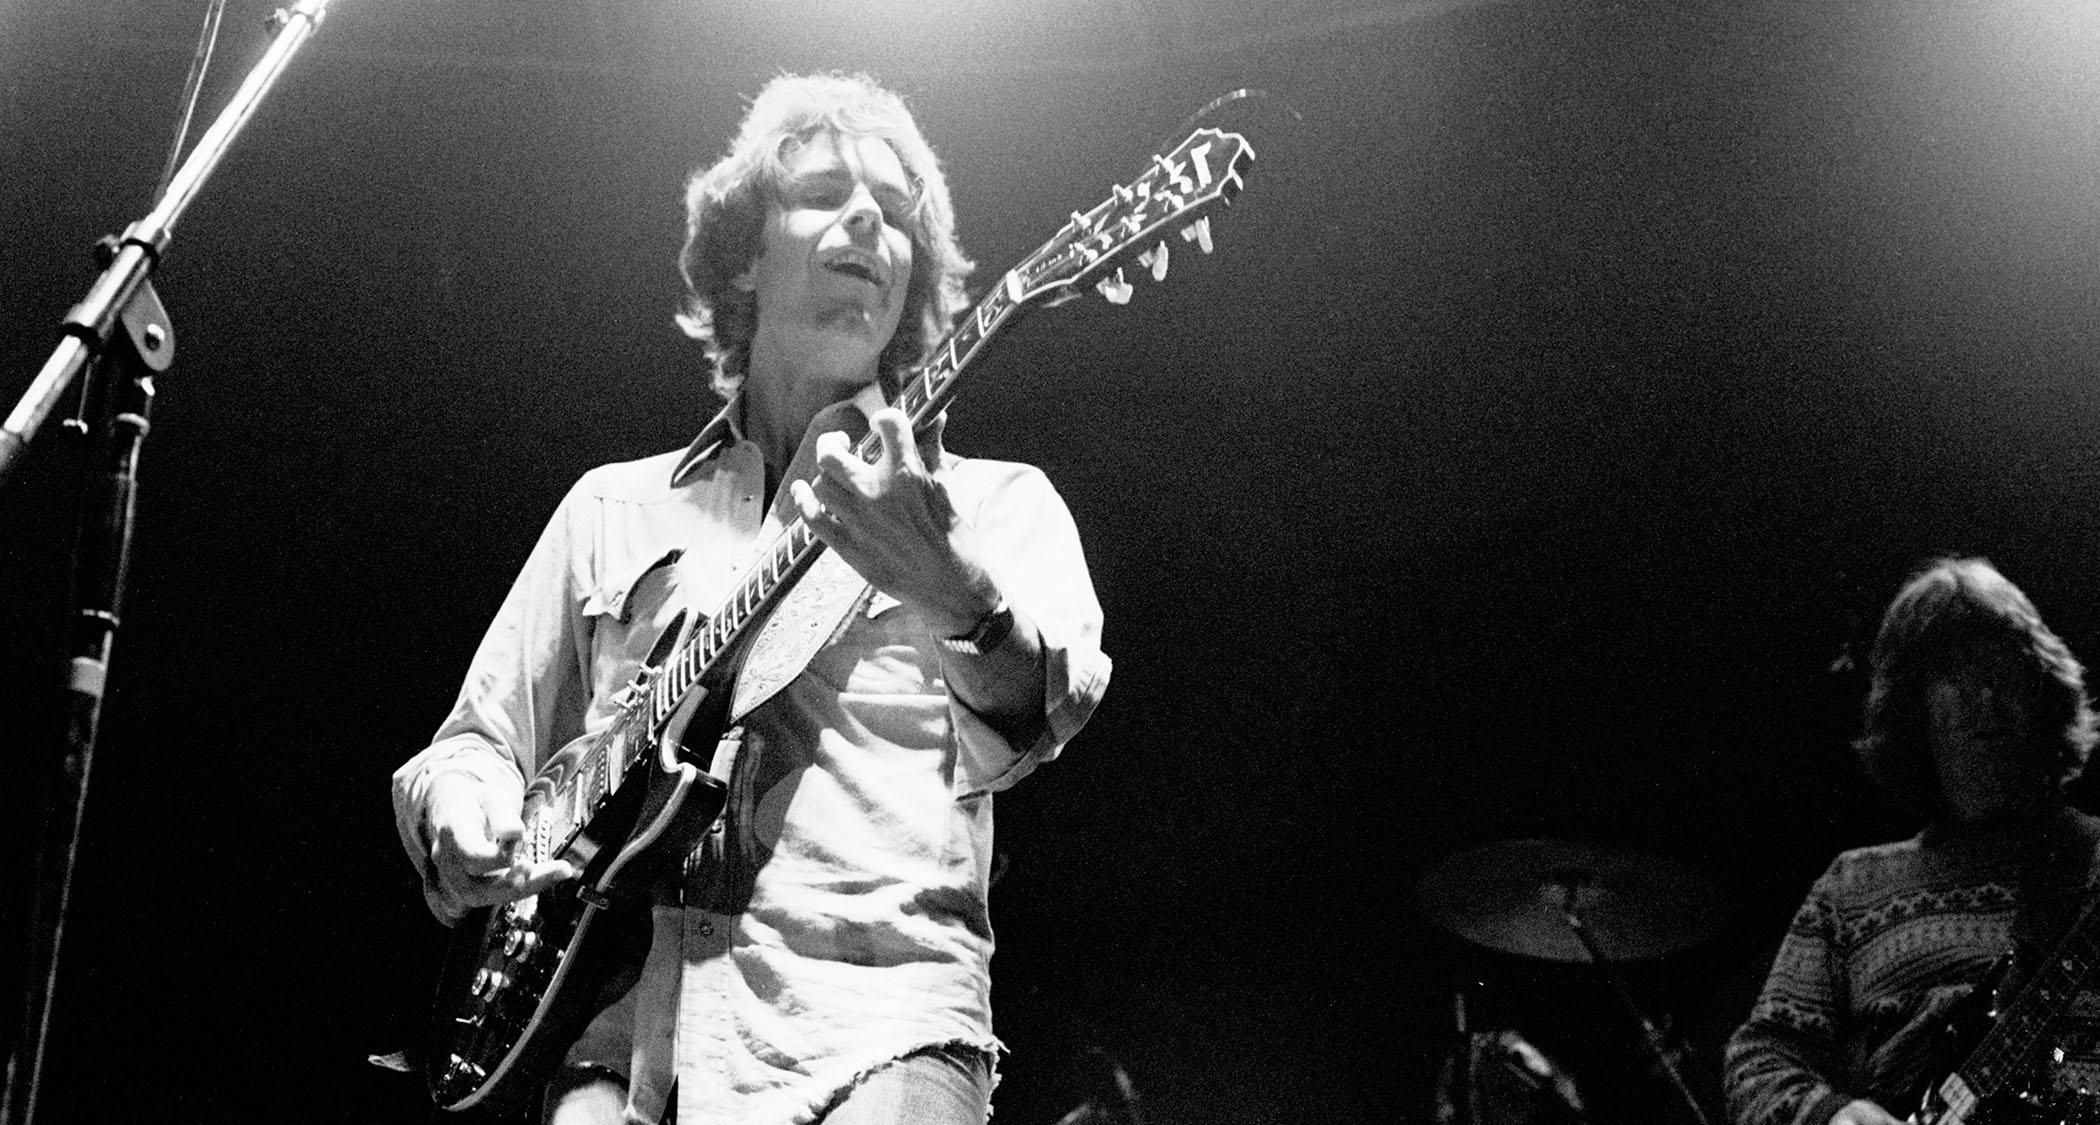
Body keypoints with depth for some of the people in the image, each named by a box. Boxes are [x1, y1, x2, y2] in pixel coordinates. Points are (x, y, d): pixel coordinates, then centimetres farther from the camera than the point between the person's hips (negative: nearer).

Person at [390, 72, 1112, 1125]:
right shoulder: (614, 507, 21)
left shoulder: (995, 501, 12)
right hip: (617, 1013, 2)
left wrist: (960, 602, -31)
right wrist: (462, 822, 1)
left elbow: (1038, 715, -9)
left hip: (880, 1014, -1)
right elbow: (471, 747, 24)